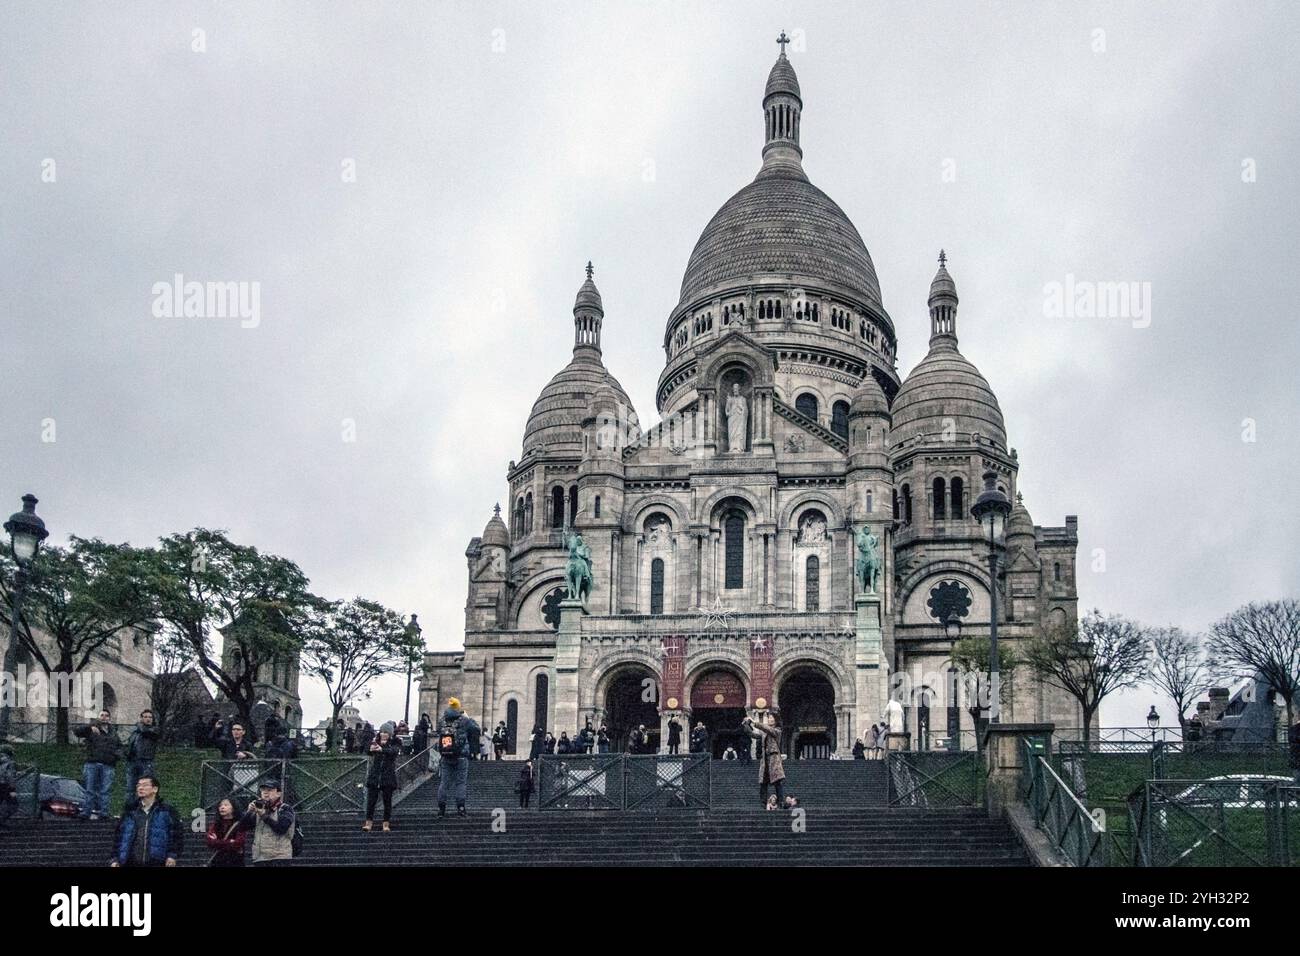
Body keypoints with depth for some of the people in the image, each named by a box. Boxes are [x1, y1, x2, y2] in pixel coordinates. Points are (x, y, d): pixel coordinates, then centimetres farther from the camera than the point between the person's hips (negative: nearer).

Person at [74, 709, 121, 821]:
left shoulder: (113, 733, 22)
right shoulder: (91, 730, 10)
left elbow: (120, 746, 29)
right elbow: (77, 732, -5)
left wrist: (118, 753, 6)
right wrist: (90, 728, -20)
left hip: (108, 766, 3)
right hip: (92, 764, -2)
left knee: (104, 791, -2)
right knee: (90, 790, -4)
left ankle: (103, 813, -1)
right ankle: (86, 813, -4)